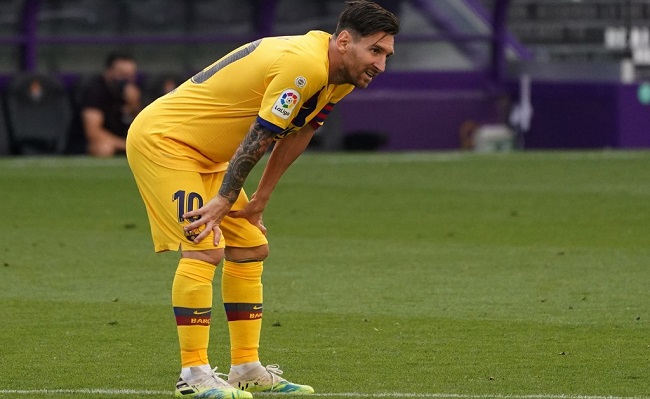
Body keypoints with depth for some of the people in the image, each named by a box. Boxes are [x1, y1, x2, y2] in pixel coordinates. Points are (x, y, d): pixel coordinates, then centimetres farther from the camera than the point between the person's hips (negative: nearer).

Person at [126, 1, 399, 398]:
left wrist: (261, 197, 13)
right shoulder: (304, 65, -29)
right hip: (161, 139, -11)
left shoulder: (339, 77, 3)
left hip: (207, 154, 11)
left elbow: (298, 134, 13)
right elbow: (260, 136, -25)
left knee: (251, 249, 11)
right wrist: (224, 201, -18)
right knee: (204, 248, -20)